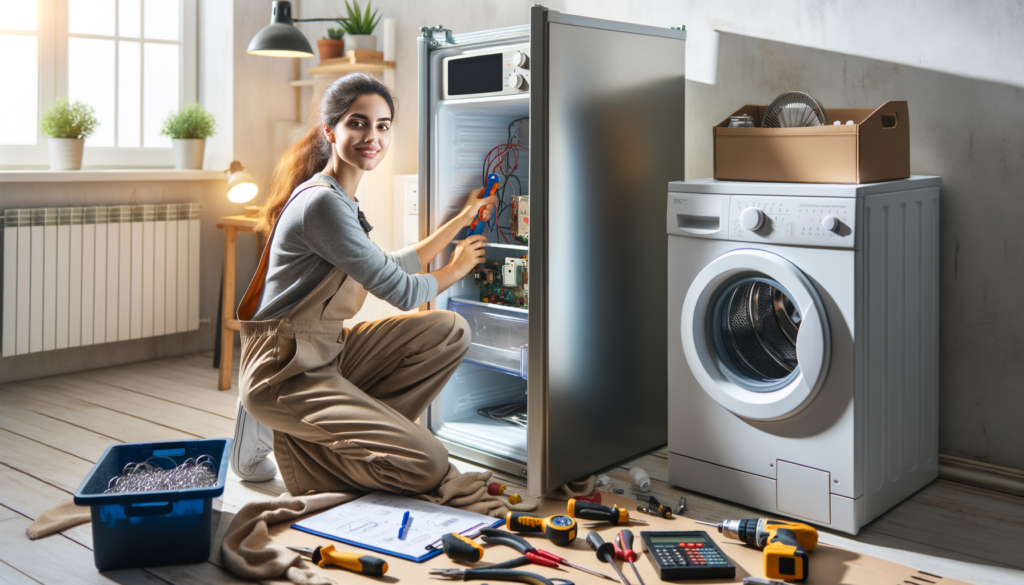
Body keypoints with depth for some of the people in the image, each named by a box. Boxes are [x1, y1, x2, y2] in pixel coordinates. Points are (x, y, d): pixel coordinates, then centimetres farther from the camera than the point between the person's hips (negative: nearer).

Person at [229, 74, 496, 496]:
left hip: (327, 355, 10)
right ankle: (283, 441, -1)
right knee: (428, 466, -17)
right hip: (284, 373, -10)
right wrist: (455, 269, 5)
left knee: (450, 332, 1)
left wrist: (461, 221, 26)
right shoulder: (321, 203, -19)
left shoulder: (341, 199, 13)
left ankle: (356, 429, 2)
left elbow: (392, 268, 22)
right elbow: (401, 291, -15)